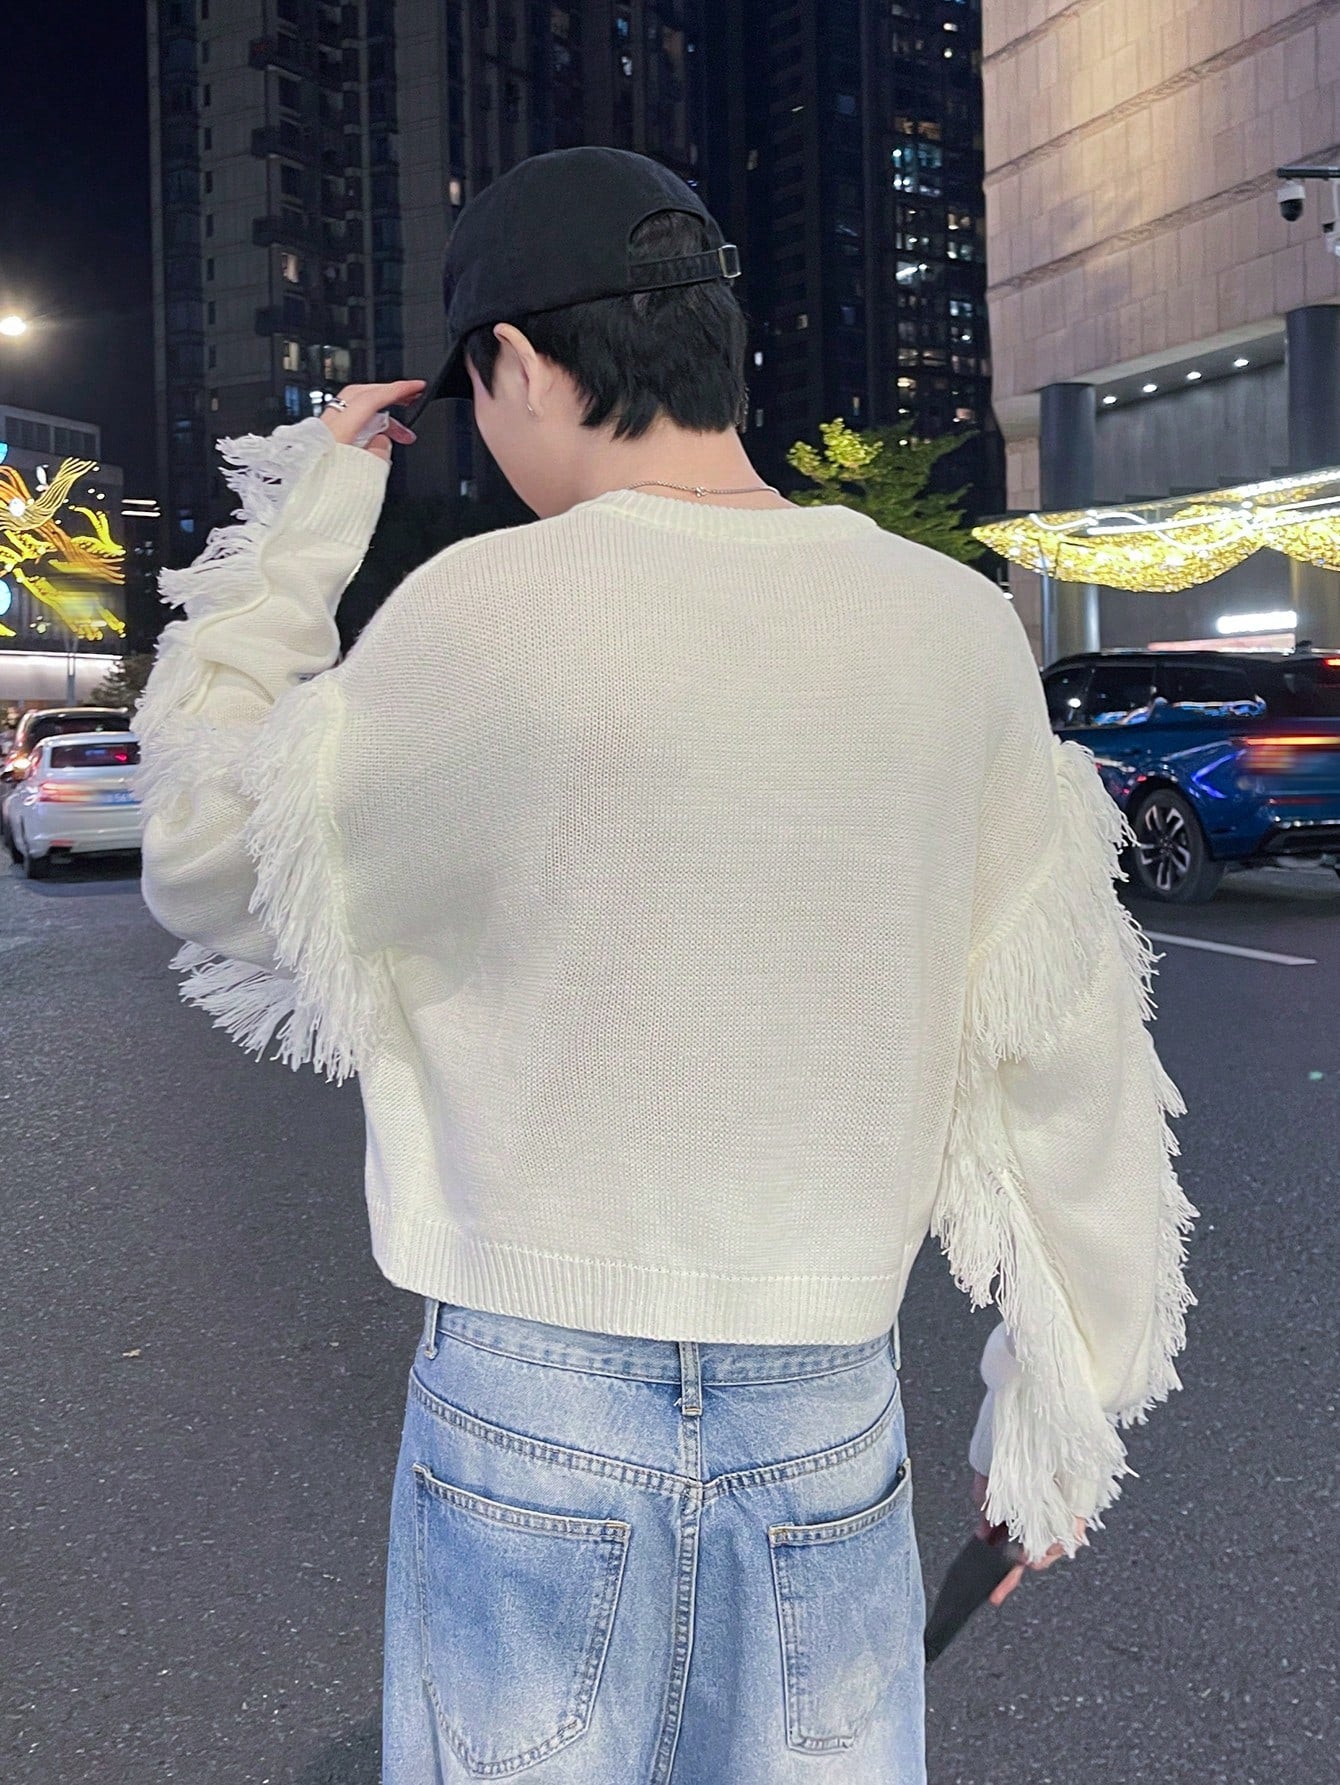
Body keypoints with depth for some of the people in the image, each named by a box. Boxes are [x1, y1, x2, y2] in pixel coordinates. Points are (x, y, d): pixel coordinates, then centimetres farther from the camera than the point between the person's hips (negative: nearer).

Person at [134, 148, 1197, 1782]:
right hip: (827, 1404, 3)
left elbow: (212, 859, 0)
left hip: (535, 1401, -3)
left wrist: (303, 521, 7)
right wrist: (1061, 1407, 12)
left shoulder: (487, 614, -15)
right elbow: (1056, 1053, 1)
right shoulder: (956, 626, -3)